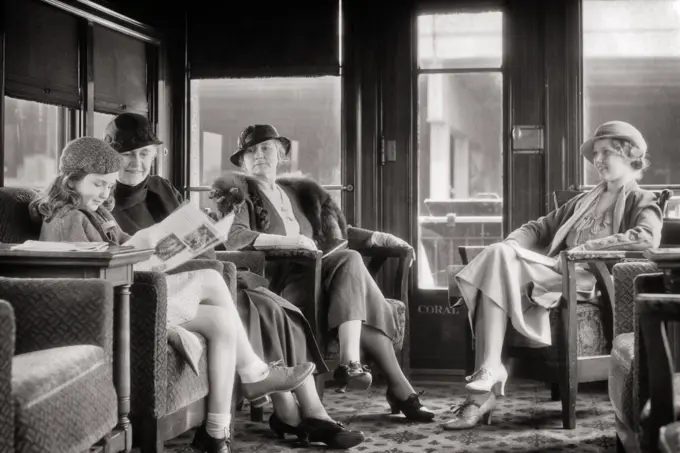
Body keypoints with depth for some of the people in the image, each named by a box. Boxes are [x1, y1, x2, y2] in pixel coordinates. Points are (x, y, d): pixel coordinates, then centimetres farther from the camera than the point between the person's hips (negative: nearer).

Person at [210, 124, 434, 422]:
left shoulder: (299, 191, 26)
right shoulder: (238, 192, 7)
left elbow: (336, 232, 28)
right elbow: (234, 237, -13)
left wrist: (378, 238, 14)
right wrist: (292, 241, -21)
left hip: (314, 272, 6)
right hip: (278, 282, -6)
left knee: (351, 261, -25)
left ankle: (351, 362, -32)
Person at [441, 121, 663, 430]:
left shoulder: (641, 202, 10)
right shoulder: (584, 201, 33)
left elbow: (647, 238, -12)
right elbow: (539, 228, 29)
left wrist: (580, 250, -17)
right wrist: (512, 245, 4)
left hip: (585, 283, -6)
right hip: (555, 275, 6)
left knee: (499, 258, -27)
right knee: (498, 255, -26)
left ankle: (487, 382, -30)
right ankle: (483, 391, -33)